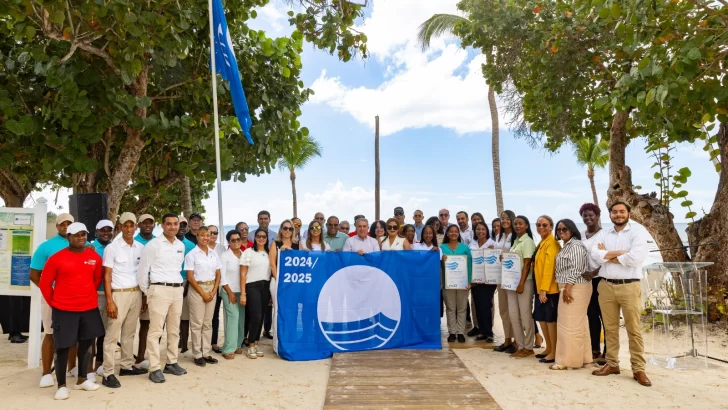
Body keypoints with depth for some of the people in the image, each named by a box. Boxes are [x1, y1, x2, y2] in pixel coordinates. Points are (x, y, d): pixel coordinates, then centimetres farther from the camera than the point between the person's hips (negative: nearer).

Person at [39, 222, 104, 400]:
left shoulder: (95, 257, 2)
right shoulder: (56, 258, -9)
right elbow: (44, 283, -2)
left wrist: (87, 296, 13)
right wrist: (54, 303, 1)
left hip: (89, 308, 4)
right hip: (64, 310, -4)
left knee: (86, 344, 14)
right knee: (63, 347, 2)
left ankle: (81, 380, 29)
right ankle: (61, 385, 15)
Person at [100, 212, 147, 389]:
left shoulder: (141, 248, 7)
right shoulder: (112, 248, -6)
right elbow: (107, 276, -7)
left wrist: (144, 297, 10)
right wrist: (109, 301, -13)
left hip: (136, 293, 5)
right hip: (119, 294, -4)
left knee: (129, 333, 13)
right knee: (112, 334, -2)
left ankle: (127, 365, 24)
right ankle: (108, 373, 3)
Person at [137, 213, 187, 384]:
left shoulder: (181, 245, 11)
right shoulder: (153, 245, -7)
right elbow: (142, 270, -4)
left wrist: (179, 285, 14)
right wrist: (146, 293, 0)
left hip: (178, 290, 6)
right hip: (159, 290, -6)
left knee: (174, 330, 13)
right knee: (155, 330, -3)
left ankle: (171, 363, 23)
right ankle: (155, 368, 2)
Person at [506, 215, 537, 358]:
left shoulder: (528, 241, -8)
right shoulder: (515, 241, 15)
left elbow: (527, 264, -14)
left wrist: (521, 283, -18)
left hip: (524, 281, -8)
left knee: (525, 315, 0)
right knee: (513, 314, 8)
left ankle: (528, 347, 11)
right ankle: (520, 346, 18)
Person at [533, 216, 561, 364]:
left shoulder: (551, 243, -14)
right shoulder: (541, 243, 16)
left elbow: (549, 266, -20)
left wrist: (544, 289, -23)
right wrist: (540, 288, 16)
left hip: (549, 288, -10)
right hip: (540, 287, 10)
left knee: (550, 319, -2)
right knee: (541, 318, 15)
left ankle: (554, 352, 8)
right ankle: (548, 348, 27)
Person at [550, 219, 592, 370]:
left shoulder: (576, 246, -13)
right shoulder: (567, 246, 18)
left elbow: (576, 269, -20)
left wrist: (568, 288, -22)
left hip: (575, 288, -11)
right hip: (570, 288, 11)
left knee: (570, 324, -7)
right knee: (578, 324, 13)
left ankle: (569, 360, -1)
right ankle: (582, 357, 19)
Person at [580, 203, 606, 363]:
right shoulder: (581, 235, 11)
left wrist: (594, 273, -20)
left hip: (602, 279, -6)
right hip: (586, 280, 6)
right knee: (592, 315, 10)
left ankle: (607, 352, 4)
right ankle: (595, 350, 19)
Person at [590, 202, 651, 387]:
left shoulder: (638, 231, -3)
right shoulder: (603, 233, 9)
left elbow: (637, 257, -18)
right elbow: (595, 254, -7)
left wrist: (608, 255, -7)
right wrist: (621, 252, -13)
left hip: (629, 286, -4)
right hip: (606, 286, 4)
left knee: (634, 329, 2)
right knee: (610, 328, 11)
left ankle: (638, 369, 11)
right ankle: (612, 364, 22)